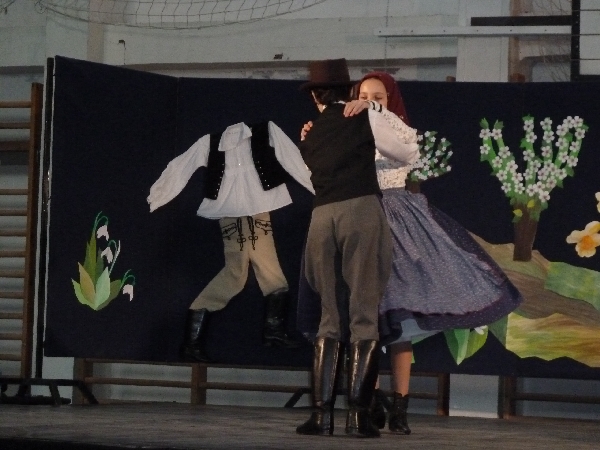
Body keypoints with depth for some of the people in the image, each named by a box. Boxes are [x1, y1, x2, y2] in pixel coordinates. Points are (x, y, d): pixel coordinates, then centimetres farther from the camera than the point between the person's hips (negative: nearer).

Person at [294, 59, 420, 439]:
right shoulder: (366, 118, 8)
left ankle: (322, 413, 2)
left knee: (330, 318, 9)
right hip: (362, 210, -4)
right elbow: (409, 155, 17)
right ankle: (359, 414, -8)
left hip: (321, 216, 4)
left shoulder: (311, 137, 20)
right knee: (364, 317, -2)